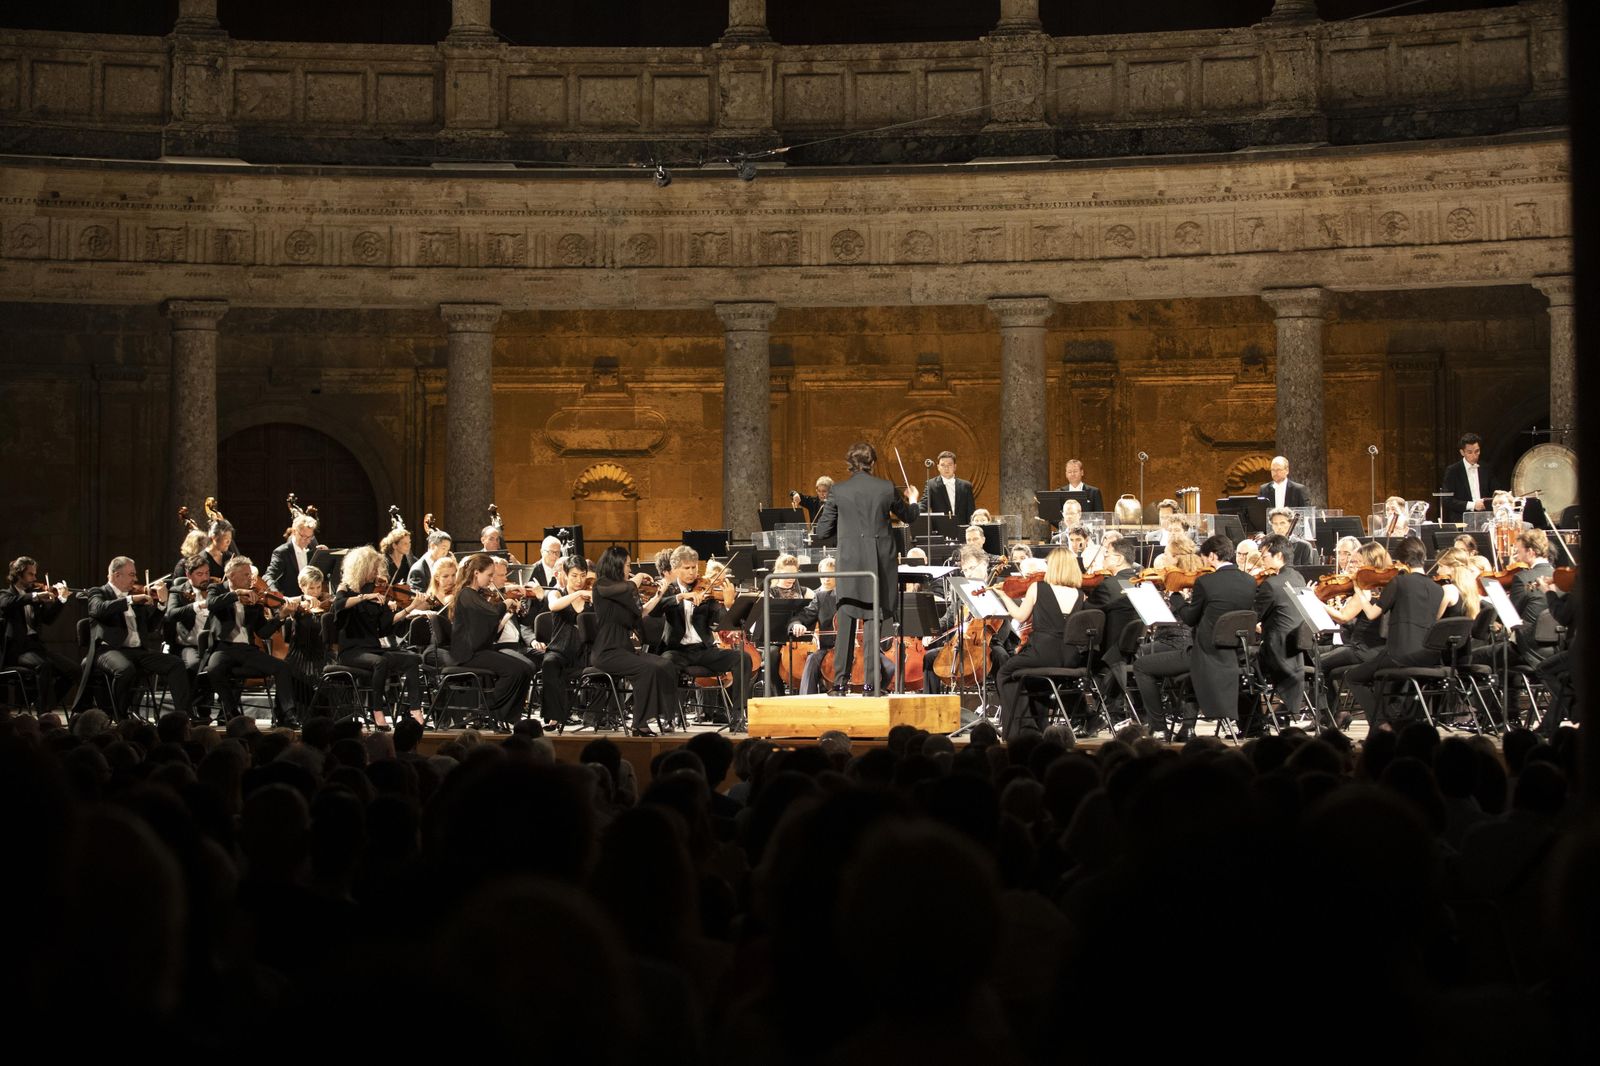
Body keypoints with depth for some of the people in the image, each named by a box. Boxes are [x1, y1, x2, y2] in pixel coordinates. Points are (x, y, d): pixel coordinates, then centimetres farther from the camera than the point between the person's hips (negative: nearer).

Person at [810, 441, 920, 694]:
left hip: (850, 562, 0)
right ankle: (872, 681, 3)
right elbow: (909, 517, 15)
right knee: (874, 619, 4)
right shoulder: (886, 489, -2)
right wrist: (913, 501, 37)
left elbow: (822, 531, 0)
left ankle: (841, 680, 5)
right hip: (879, 563, 0)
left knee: (846, 620, 6)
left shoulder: (839, 491, -4)